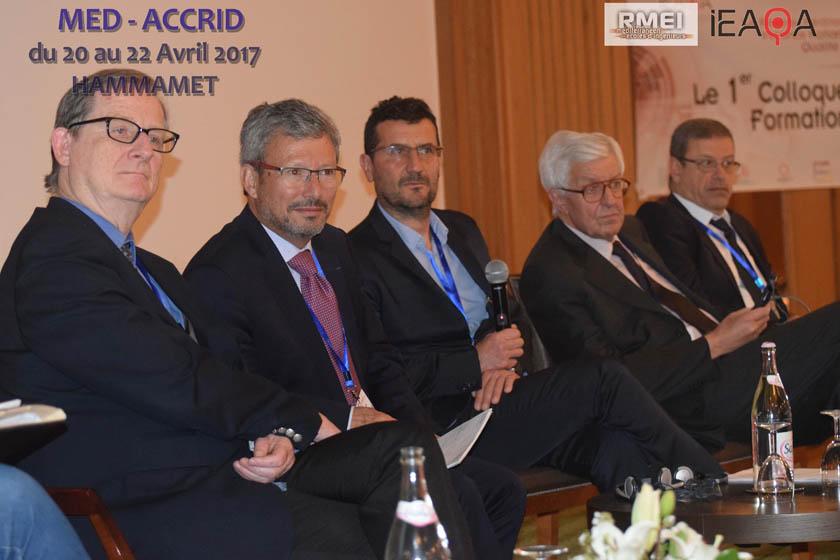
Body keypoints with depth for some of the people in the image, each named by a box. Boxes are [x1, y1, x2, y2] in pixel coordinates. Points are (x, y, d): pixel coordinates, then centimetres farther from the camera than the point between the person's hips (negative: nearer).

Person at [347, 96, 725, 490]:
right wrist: (476, 362, -13)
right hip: (446, 422, -7)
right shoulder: (358, 257, -4)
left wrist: (502, 363, 1)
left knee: (615, 448, -24)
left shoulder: (463, 230, 21)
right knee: (601, 380, -21)